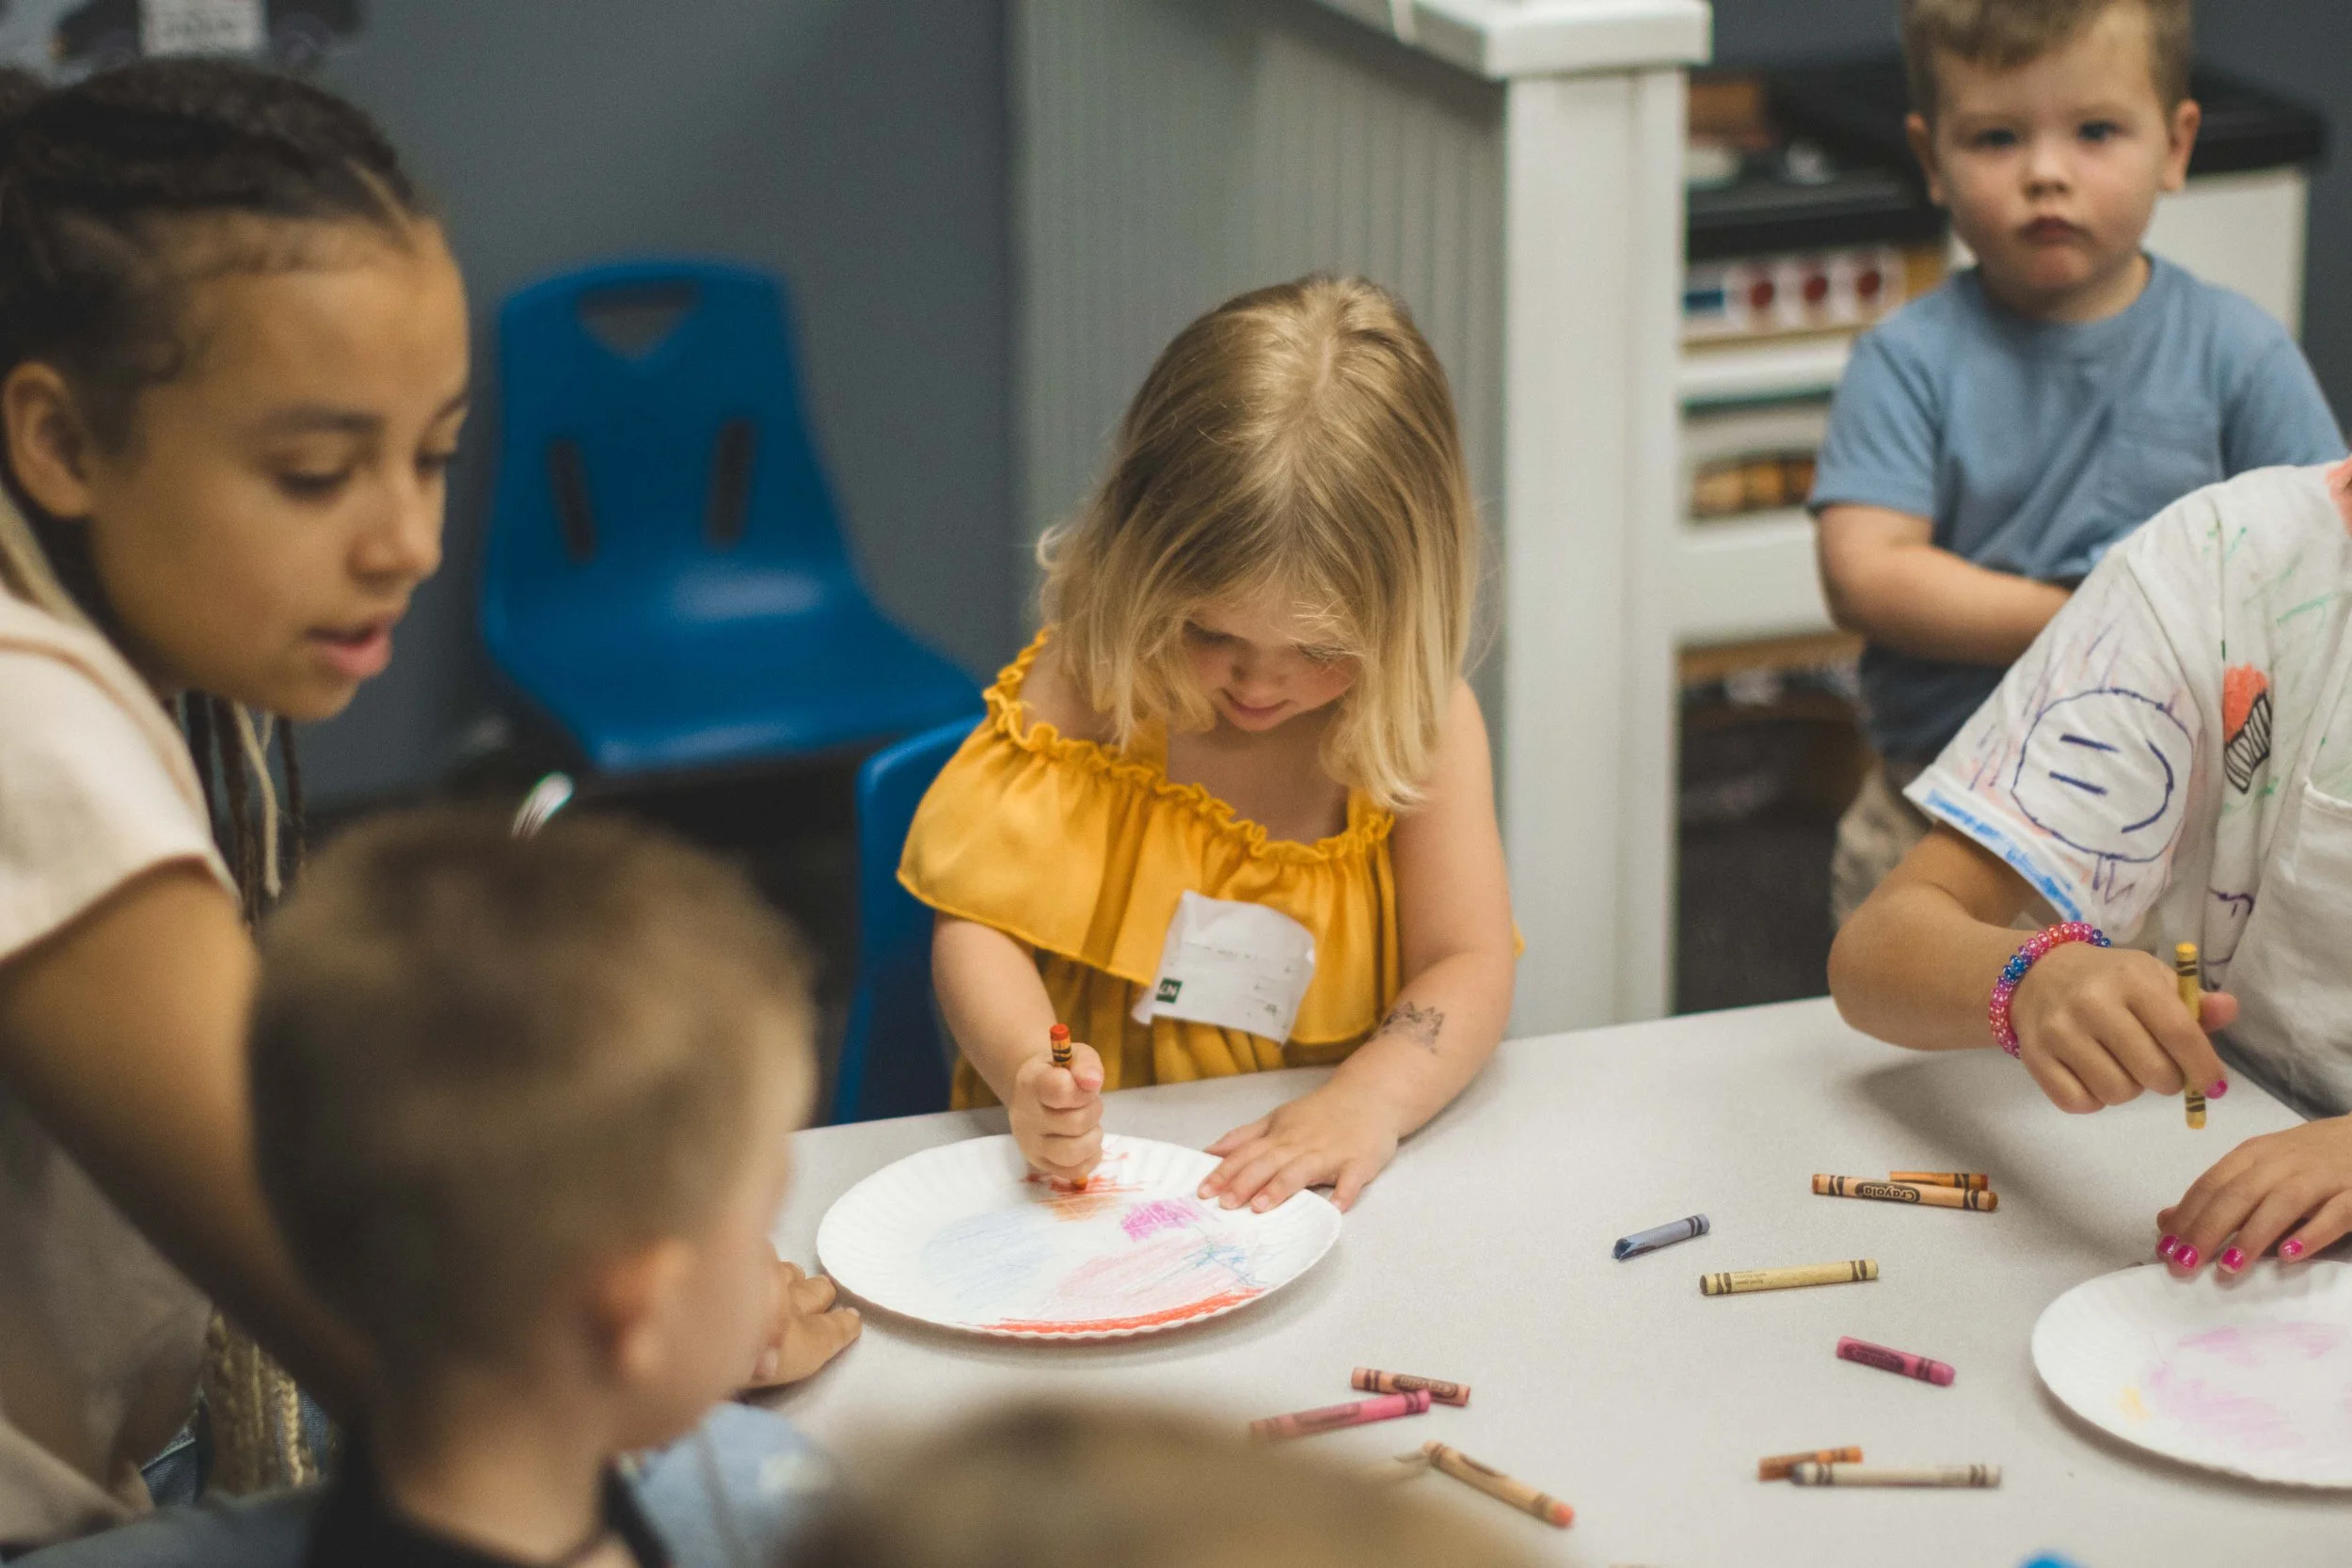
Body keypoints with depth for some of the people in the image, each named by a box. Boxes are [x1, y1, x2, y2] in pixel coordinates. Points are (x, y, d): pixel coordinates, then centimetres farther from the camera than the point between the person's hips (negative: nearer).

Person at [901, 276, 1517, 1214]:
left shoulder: (1422, 719, -2)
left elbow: (1469, 966, -5)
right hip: (1095, 1166, 0)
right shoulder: (1087, 685, -6)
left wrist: (1369, 1102, -26)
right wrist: (1030, 1073, -29)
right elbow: (978, 924, -7)